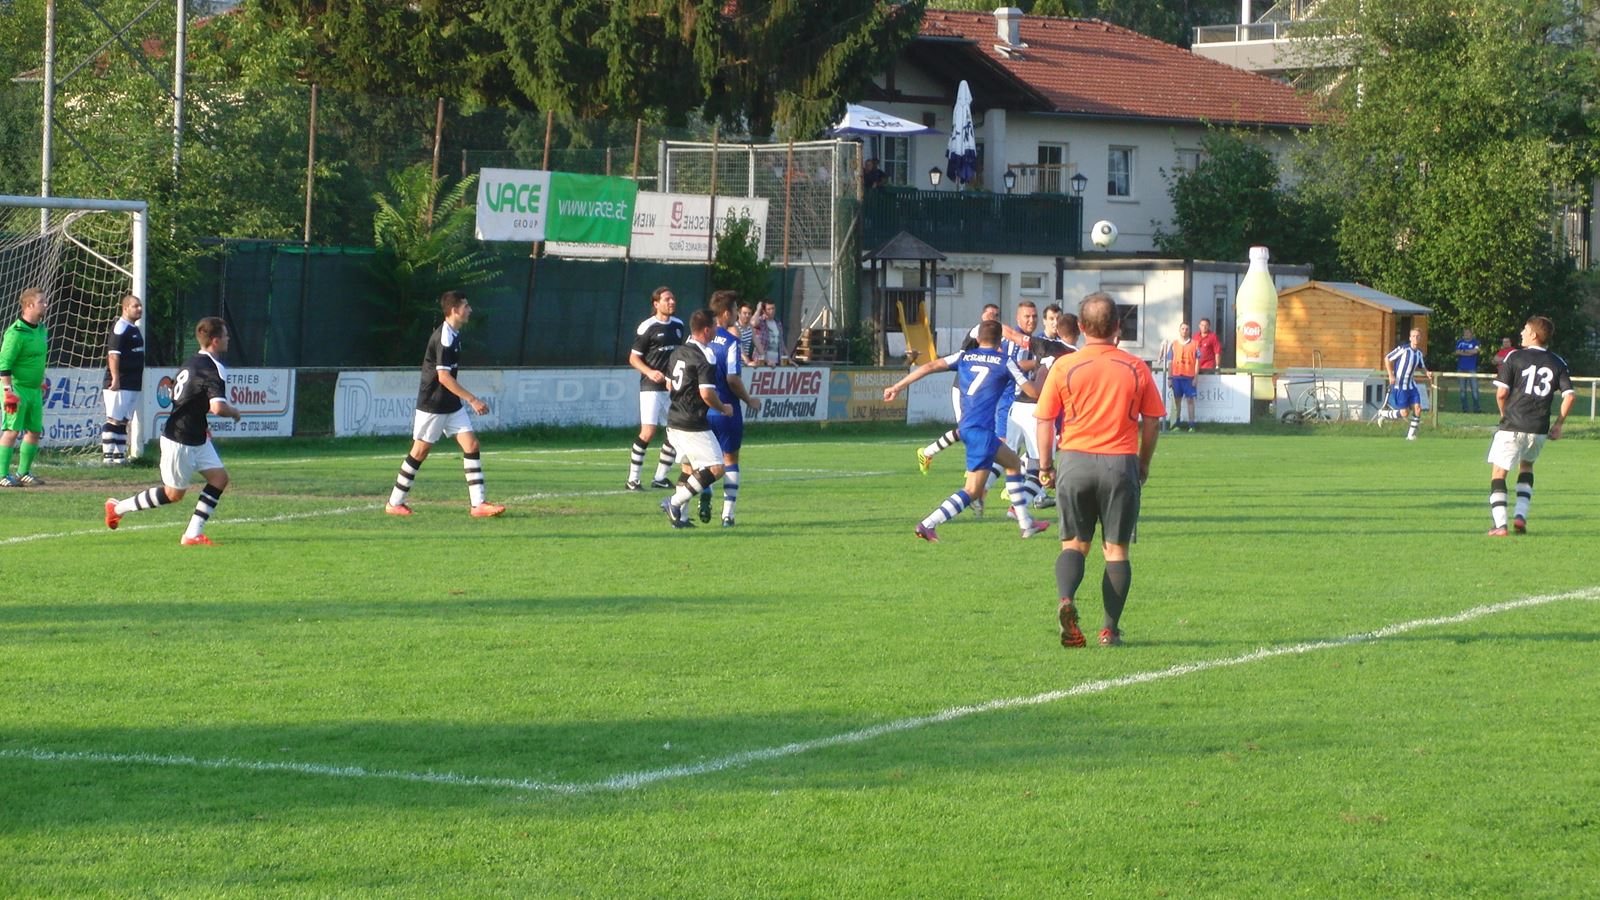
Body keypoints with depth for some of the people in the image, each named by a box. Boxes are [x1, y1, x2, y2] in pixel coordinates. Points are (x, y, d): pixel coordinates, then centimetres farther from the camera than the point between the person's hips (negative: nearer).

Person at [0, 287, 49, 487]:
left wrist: (41, 382, 26)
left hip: (34, 390, 9)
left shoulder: (41, 329, 10)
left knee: (34, 431, 10)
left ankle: (24, 473, 21)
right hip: (16, 387, -9)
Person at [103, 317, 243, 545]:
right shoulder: (212, 370, -22)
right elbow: (218, 407, -35)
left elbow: (176, 395, 23)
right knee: (174, 494, 4)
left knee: (219, 477, 2)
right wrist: (234, 413, -12)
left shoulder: (192, 364, 10)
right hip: (179, 441, -10)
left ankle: (193, 534, 1)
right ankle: (118, 507, 19)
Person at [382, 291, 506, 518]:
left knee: (471, 445, -2)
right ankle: (394, 503, 13)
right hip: (432, 404, -9)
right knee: (420, 451, 0)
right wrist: (473, 399, -24)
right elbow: (444, 377, -25)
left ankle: (478, 503, -6)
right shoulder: (444, 338, -20)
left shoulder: (453, 335, 10)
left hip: (452, 405, 9)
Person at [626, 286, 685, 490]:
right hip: (652, 387, -7)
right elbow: (633, 358, -6)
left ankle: (660, 478, 17)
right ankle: (633, 479, -6)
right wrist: (649, 372, -22)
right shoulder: (647, 327, -8)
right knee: (648, 432, -14)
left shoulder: (678, 325, 12)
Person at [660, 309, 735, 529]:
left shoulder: (677, 352, 10)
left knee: (689, 467, 21)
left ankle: (680, 516, 16)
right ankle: (675, 502, -11)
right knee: (716, 469, -6)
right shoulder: (705, 358, -17)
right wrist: (723, 408, -5)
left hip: (674, 420, 9)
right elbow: (707, 394, -23)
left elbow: (669, 384, 19)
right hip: (694, 425, -9)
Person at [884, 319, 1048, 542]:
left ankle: (1027, 524, 24)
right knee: (972, 491, -2)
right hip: (981, 430, -7)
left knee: (1013, 463, 20)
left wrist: (898, 386, 3)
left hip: (967, 427, 7)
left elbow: (929, 366, 2)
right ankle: (928, 525, -15)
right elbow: (1032, 392, 0)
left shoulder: (964, 356, 13)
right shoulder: (1005, 361, 0)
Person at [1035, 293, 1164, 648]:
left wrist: (1045, 465, 12)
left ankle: (1066, 598, -17)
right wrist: (1143, 466, 18)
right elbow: (1152, 422, 5)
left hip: (1075, 460, 0)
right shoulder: (1137, 368, 1)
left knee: (1074, 543, 11)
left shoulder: (1064, 367, -2)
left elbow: (1045, 420, 1)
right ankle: (1111, 629, 5)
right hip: (1121, 461, 0)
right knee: (1116, 549, 7)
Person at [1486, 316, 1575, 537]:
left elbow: (1501, 393, -8)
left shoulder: (1513, 358, -3)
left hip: (1513, 427, -4)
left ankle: (1500, 525, -9)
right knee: (1526, 466, 28)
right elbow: (1570, 395, 0)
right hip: (1539, 430, 4)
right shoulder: (1558, 363, 7)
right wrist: (1558, 424, 9)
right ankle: (1521, 516, 13)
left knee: (1498, 474, 4)